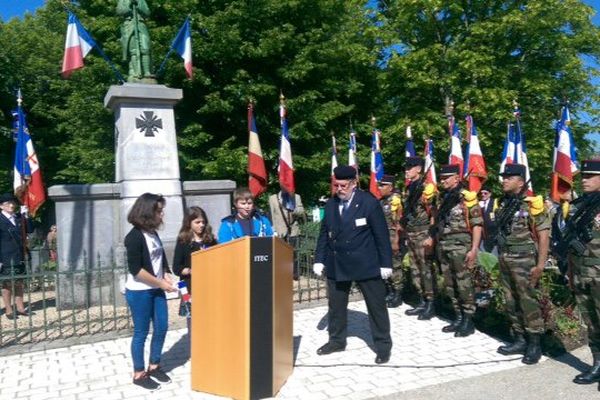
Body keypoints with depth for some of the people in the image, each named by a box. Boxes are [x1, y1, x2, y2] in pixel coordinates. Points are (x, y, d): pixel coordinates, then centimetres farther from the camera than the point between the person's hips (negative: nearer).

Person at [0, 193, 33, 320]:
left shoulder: (19, 217, 8)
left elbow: (30, 230, 6)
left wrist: (26, 216, -6)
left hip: (20, 257, 5)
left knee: (19, 283, 13)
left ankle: (20, 308, 23)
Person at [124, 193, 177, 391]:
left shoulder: (153, 234, 8)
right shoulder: (134, 236, -15)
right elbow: (135, 269, -20)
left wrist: (167, 278, 0)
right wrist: (161, 283, -16)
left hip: (156, 290, 8)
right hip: (139, 292, -8)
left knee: (161, 328, 11)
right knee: (141, 332, 3)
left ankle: (154, 366, 28)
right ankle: (139, 374, 18)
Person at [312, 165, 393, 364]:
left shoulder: (369, 202, -11)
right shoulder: (330, 204, 4)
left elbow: (381, 235, -9)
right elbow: (324, 234, 10)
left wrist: (385, 263, -10)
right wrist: (319, 259, 5)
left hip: (365, 264, -4)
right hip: (336, 264, 5)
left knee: (376, 306, 7)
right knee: (335, 305, 14)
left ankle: (383, 345, 21)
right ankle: (337, 340, 32)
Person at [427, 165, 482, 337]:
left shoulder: (467, 197, -9)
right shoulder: (444, 198, 13)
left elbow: (477, 224, -12)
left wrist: (474, 249, -17)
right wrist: (432, 238, 15)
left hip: (460, 247, -7)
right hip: (443, 247, 8)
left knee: (464, 284, -1)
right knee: (449, 285, 12)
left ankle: (468, 321, 11)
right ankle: (458, 318, 24)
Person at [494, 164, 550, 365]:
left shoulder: (532, 203, -12)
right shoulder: (502, 203, 9)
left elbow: (543, 234, -14)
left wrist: (540, 264, -17)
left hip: (523, 260, -7)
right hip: (504, 259, 7)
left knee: (528, 301, 0)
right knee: (511, 301, 13)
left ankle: (534, 344, 12)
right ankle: (519, 340, 25)